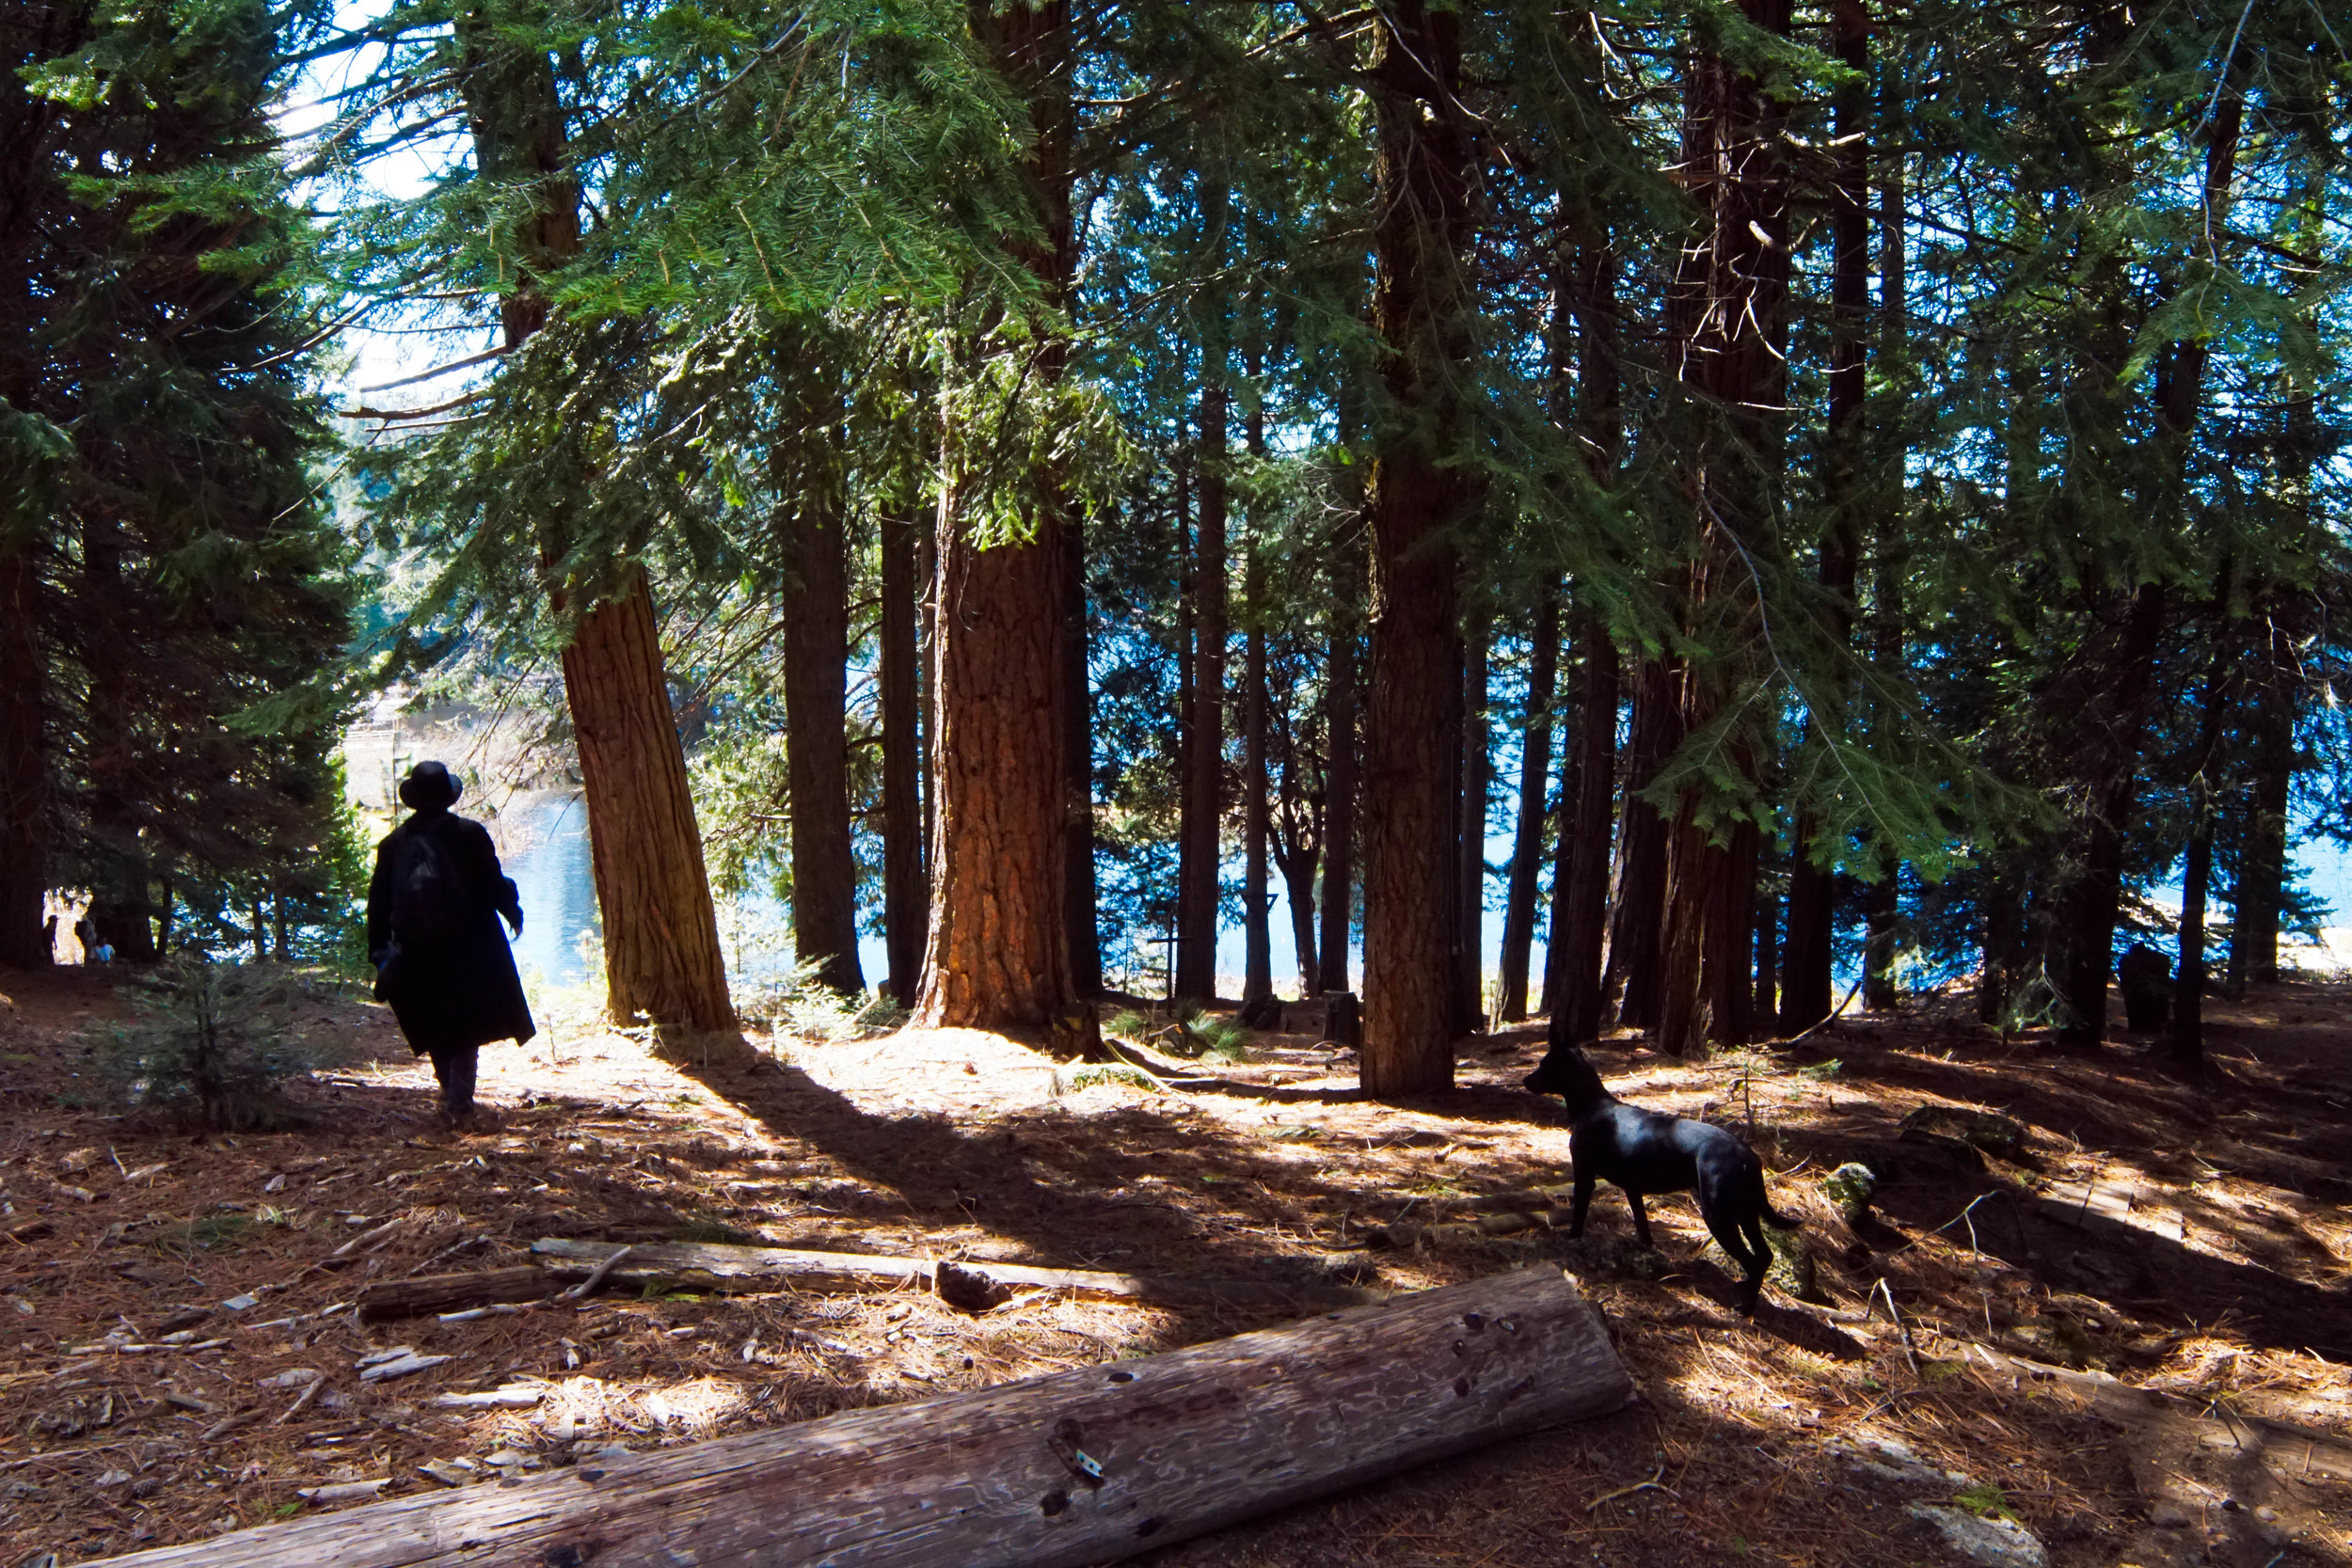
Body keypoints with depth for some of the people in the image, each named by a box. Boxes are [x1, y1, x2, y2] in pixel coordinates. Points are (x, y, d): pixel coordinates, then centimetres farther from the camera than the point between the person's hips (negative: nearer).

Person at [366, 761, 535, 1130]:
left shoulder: (393, 844, 2)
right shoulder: (469, 835, -10)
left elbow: (378, 903, 4)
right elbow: (494, 885, -7)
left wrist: (380, 953, 11)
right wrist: (513, 912, 12)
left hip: (417, 957, 4)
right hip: (467, 950, -4)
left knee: (439, 1033, 17)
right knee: (467, 1028, 1)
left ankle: (453, 1101, 27)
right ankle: (460, 1108, -5)